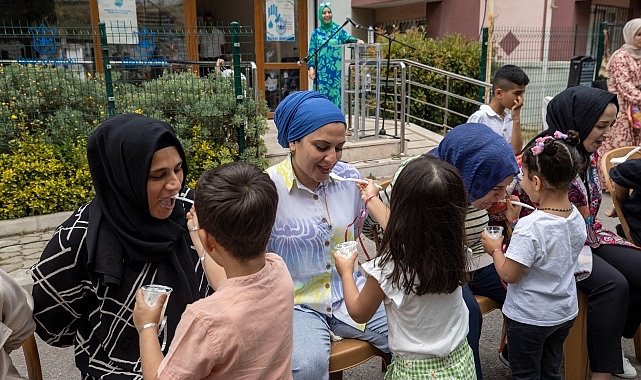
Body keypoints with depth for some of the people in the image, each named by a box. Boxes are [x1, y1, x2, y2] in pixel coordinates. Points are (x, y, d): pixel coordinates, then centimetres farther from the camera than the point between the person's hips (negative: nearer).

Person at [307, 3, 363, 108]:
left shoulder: (338, 29, 8)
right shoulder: (316, 32, 8)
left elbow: (347, 38, -9)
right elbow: (312, 51, 6)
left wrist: (357, 40, -31)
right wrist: (311, 67, -6)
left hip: (336, 70, 0)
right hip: (322, 70, 0)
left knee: (336, 94, -1)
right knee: (322, 95, 0)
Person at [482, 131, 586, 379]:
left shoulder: (529, 227, -31)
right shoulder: (577, 218, -8)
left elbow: (509, 275, -24)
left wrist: (495, 250, -5)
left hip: (529, 319, -7)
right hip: (566, 313, 7)